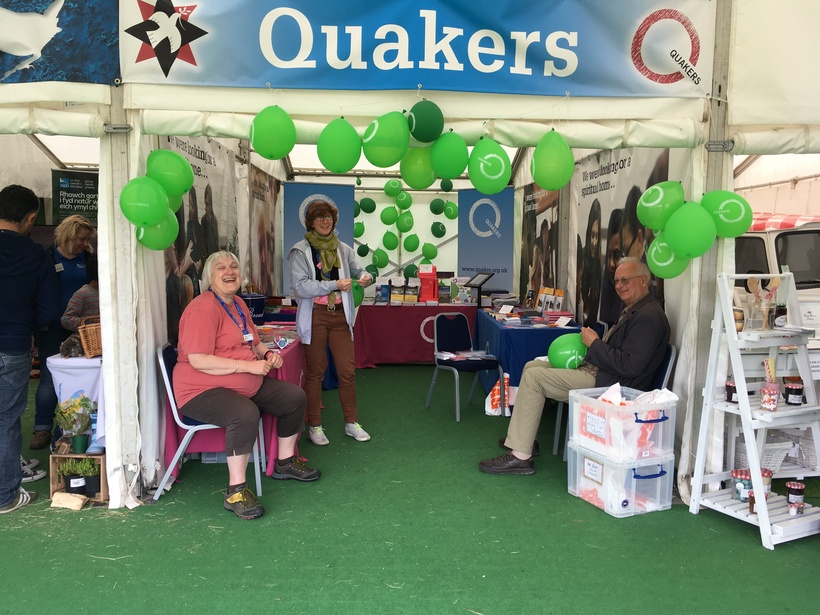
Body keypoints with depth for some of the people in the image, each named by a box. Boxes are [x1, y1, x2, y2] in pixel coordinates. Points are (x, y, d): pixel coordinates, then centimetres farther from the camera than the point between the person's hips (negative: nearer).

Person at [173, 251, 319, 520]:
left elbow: (254, 343, 24)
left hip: (247, 386, 10)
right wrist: (249, 366, -26)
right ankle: (236, 491, -22)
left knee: (295, 397, 6)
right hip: (203, 390, -9)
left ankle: (285, 462, 24)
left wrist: (267, 353, 0)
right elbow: (198, 360, -27)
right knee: (245, 415, -37)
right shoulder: (202, 309, -18)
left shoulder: (238, 304, 11)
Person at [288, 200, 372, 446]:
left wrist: (365, 276, -8)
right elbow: (300, 286, -15)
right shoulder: (300, 251, -5)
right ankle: (314, 425, 18)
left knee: (347, 370, 5)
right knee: (315, 372, 6)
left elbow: (357, 270, 17)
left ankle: (351, 422, 19)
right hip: (315, 316, -3)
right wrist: (335, 285, -20)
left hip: (340, 315, 4)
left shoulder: (343, 249, 9)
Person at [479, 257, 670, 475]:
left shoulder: (648, 316, -17)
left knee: (533, 376, -17)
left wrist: (594, 344, -15)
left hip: (606, 383, -11)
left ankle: (520, 456, -14)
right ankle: (524, 436, 18)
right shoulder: (633, 310, 16)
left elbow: (630, 365, -25)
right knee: (532, 366, 13)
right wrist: (591, 341, 3)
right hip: (596, 369, 11)